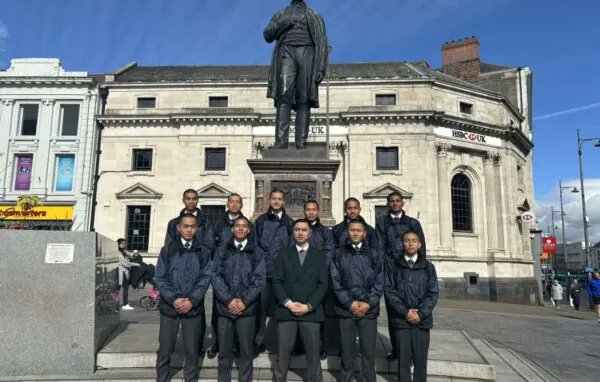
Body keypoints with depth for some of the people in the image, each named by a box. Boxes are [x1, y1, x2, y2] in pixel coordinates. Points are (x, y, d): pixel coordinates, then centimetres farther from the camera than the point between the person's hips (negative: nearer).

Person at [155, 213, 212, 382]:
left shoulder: (203, 252, 5)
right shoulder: (167, 250, 5)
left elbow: (205, 278, -1)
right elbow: (161, 278, -1)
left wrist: (192, 300, -13)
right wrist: (173, 299, -13)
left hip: (193, 308, 0)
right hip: (169, 306, 0)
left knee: (192, 351, 7)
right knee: (165, 350, 5)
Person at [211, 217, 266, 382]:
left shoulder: (256, 253, 6)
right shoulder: (222, 251, 8)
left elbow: (260, 279, -1)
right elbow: (216, 276, -1)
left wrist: (244, 301, -11)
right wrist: (228, 299, -12)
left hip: (247, 308, 0)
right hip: (225, 307, 1)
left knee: (246, 350, 4)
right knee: (224, 350, 8)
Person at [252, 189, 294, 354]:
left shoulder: (289, 222, 9)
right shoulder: (260, 221, 9)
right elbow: (254, 244, 8)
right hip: (263, 271, 0)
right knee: (261, 306, 0)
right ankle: (258, 341, 11)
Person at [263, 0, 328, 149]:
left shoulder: (315, 17, 23)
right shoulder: (280, 15, 26)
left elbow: (322, 44, 11)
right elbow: (267, 36, 13)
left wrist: (321, 68, -4)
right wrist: (281, 24, -6)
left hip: (307, 53, 0)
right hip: (286, 52, 0)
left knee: (304, 101, -11)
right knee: (284, 97, -18)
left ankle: (301, 144, -17)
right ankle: (281, 143, -26)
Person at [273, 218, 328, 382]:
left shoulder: (319, 255, 9)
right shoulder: (284, 254, 11)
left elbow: (323, 284, 2)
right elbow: (277, 282, 4)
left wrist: (308, 306, -9)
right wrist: (288, 303, -10)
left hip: (311, 312, 0)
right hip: (286, 311, 1)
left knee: (313, 354, 2)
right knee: (283, 353, 2)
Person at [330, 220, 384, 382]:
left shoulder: (374, 255, 5)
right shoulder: (338, 254, 5)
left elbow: (380, 282, 1)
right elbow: (335, 282, -1)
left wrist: (368, 303, -9)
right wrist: (349, 303, -9)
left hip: (369, 309, 0)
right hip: (345, 309, 0)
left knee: (368, 351, 3)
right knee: (347, 351, 9)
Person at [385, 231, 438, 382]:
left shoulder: (428, 267, 8)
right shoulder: (393, 264, 3)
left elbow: (433, 293, 3)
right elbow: (389, 290, -3)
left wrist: (421, 314, -9)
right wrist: (405, 312, -11)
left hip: (422, 320, 1)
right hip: (401, 319, -1)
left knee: (421, 359, 5)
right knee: (403, 359, 3)